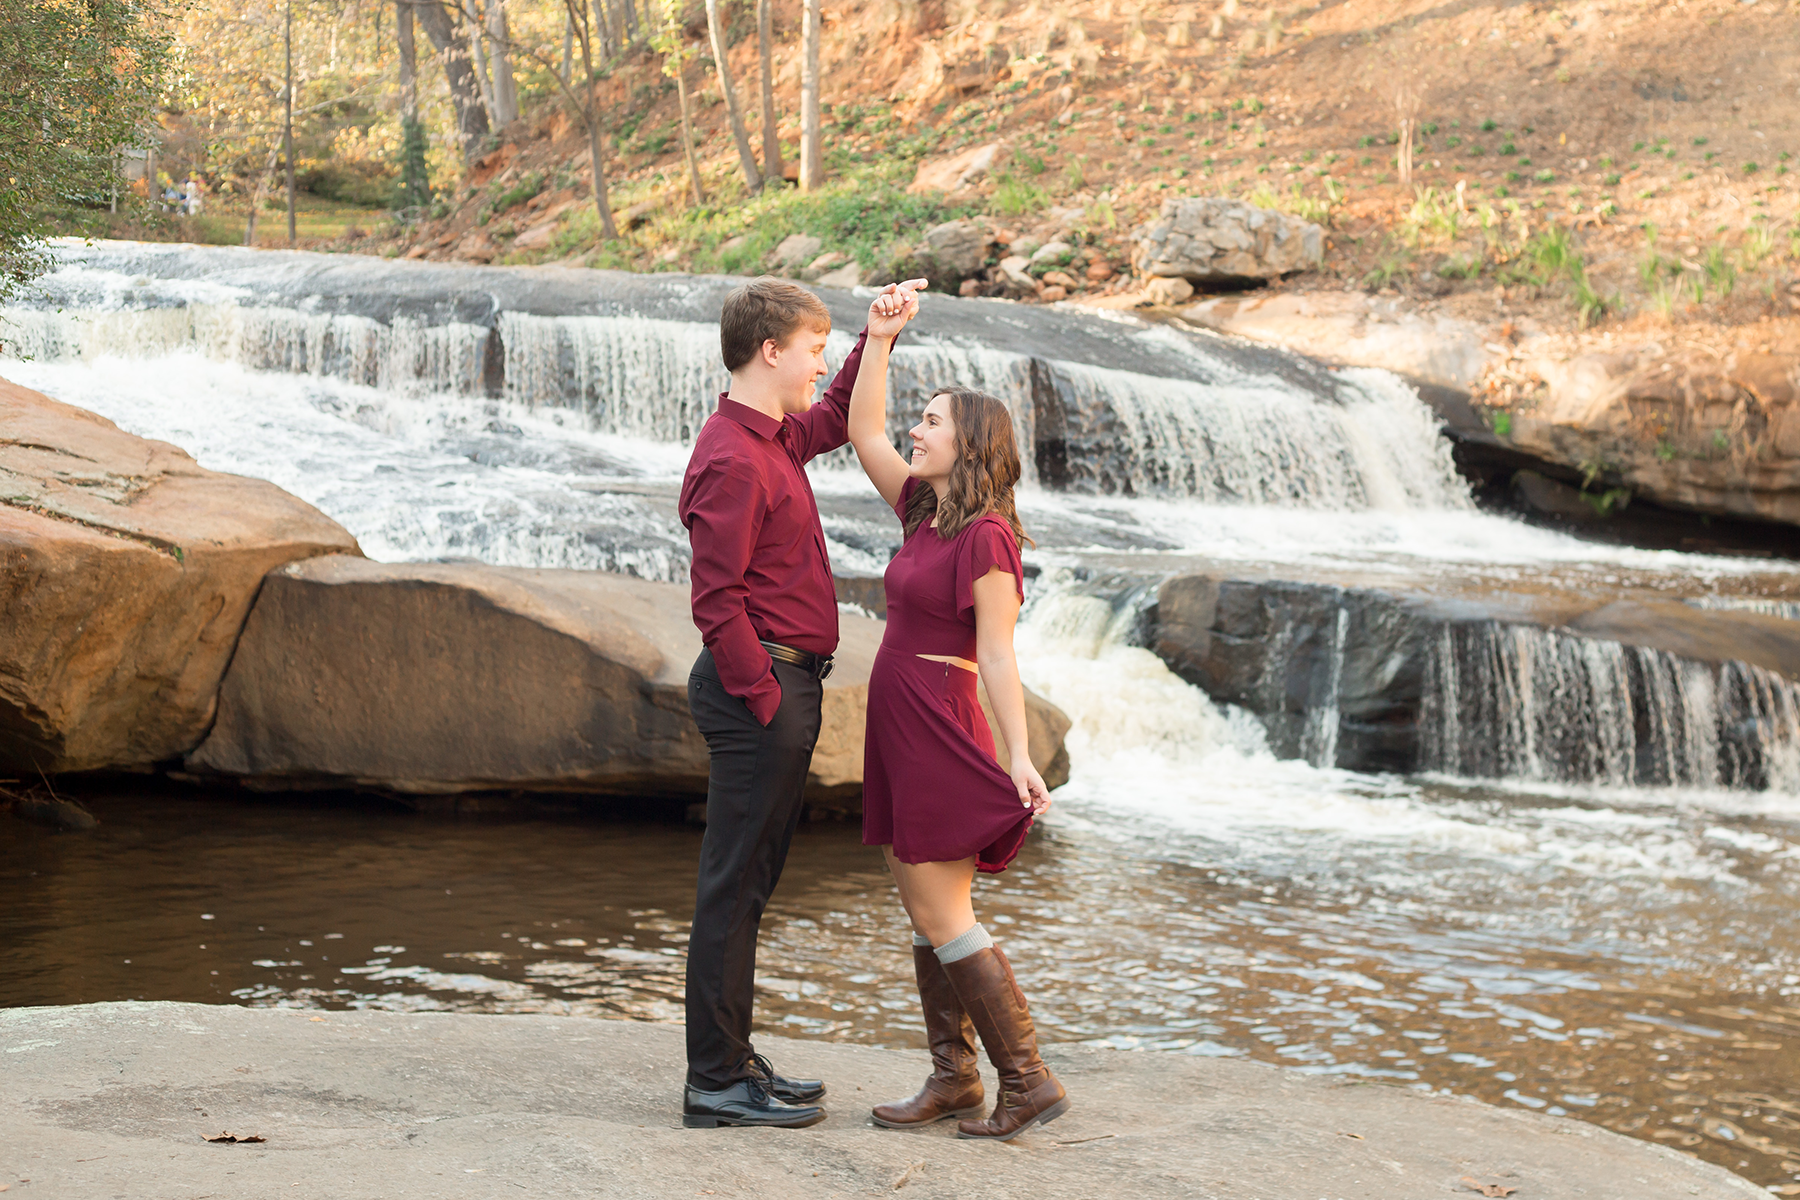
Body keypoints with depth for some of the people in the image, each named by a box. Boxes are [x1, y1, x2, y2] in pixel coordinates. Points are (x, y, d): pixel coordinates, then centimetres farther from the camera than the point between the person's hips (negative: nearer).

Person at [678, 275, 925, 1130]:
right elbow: (716, 602, -21)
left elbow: (833, 421, 38)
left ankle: (732, 1060, 23)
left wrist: (876, 343, 27)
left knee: (750, 881, 14)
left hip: (779, 686, 10)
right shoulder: (732, 460, -17)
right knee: (735, 884, -5)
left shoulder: (772, 439, 14)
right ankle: (717, 1082, 0)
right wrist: (766, 700, -19)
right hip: (760, 685, -10)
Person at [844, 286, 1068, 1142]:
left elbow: (997, 656, -18)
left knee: (942, 919, -7)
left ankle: (1028, 1083, -2)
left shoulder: (984, 536, -14)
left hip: (937, 730, -9)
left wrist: (1019, 756, -23)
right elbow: (863, 433, 15)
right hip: (898, 727, 9)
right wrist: (881, 335, 11)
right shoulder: (924, 513, 9)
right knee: (924, 913, 11)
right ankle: (953, 1078, 17)